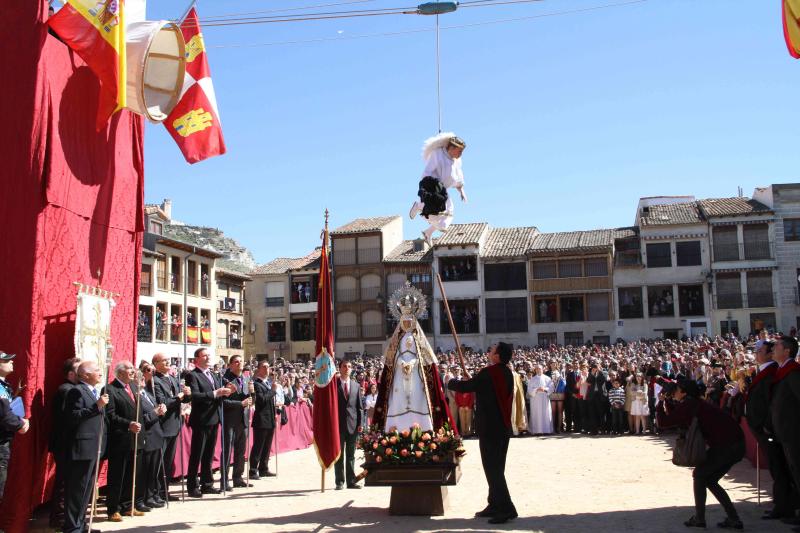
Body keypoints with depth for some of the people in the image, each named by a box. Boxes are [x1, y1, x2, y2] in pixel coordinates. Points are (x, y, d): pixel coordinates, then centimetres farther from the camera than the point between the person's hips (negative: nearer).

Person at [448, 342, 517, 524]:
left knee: (492, 468, -4)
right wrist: (473, 381, 16)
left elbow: (465, 387, -10)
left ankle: (506, 509, -5)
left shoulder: (489, 373, -19)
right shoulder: (506, 373, 7)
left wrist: (451, 382, 8)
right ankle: (495, 505, 22)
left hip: (490, 428, -9)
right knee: (497, 467, 15)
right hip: (503, 427, 9)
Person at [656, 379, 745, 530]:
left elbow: (663, 423, -10)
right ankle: (733, 519, 15)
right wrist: (666, 400, 20)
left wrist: (660, 402, 3)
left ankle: (699, 518, 7)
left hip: (726, 444, -9)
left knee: (699, 475, 5)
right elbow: (675, 417, 27)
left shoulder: (688, 405, -11)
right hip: (736, 445, 9)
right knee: (710, 480, 17)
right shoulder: (694, 403, 18)